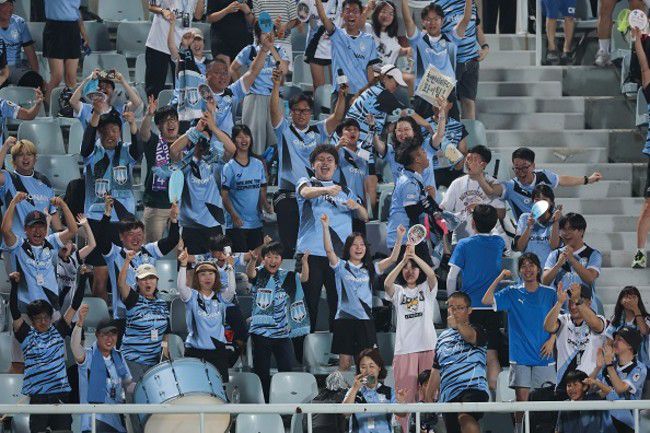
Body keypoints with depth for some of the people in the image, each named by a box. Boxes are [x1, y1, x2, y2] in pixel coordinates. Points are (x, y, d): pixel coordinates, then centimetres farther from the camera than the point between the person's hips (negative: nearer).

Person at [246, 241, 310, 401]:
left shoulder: (286, 277, 7)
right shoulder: (259, 274, 1)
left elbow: (303, 278, -7)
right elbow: (250, 272, -20)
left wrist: (304, 262, -28)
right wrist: (253, 260, -44)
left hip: (282, 332, 2)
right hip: (261, 331, -2)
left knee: (287, 369, -4)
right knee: (262, 372, 3)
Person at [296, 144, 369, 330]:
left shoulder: (344, 191, 20)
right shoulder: (306, 183, 10)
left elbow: (365, 217, 16)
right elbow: (306, 192, -15)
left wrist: (357, 206, -8)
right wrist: (326, 190, -36)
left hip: (339, 254, 3)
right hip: (311, 252, -3)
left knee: (339, 304, -2)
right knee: (309, 303, -6)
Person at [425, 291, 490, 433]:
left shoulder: (476, 331, 4)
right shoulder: (443, 337, 24)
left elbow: (471, 336, -24)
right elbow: (436, 372, 28)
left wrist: (458, 325, -46)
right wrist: (428, 399, 22)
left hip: (472, 389, -7)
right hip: (448, 397, 7)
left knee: (465, 418, -36)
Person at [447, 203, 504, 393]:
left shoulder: (464, 245, -4)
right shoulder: (498, 243, 5)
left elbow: (451, 277, -5)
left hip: (469, 308, -2)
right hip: (492, 308, 2)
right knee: (492, 356, 2)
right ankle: (492, 392, -2)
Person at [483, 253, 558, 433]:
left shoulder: (549, 294, 8)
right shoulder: (512, 293, 7)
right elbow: (486, 300, -4)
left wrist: (551, 340, -3)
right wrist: (500, 278, -9)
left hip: (543, 355, 0)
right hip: (520, 356, 0)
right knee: (521, 397, -4)